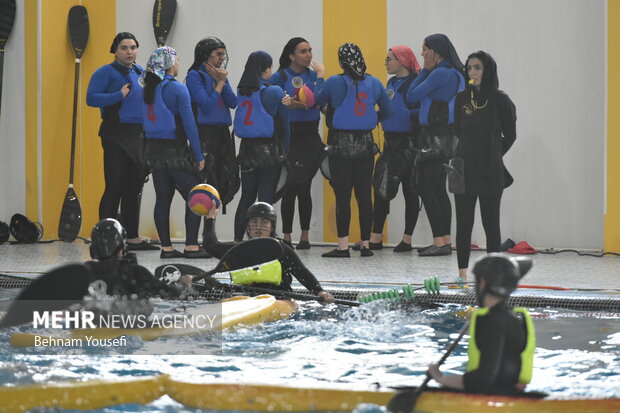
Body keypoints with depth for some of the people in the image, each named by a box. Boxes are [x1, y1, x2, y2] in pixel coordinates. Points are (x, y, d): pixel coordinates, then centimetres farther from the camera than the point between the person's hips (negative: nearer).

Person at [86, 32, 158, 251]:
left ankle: (133, 237, 19)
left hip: (139, 135, 7)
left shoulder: (141, 73, 17)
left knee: (134, 187, 12)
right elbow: (91, 98, -12)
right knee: (115, 187, -9)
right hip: (116, 135, -7)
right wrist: (119, 96, -18)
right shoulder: (106, 72, -4)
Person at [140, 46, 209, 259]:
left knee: (163, 199, 8)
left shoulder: (148, 88, 8)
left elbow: (146, 121, 11)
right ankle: (191, 246, -4)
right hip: (175, 151, -7)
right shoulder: (177, 89, -12)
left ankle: (166, 247, 8)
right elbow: (189, 124, -13)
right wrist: (199, 155, -9)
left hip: (154, 150, 7)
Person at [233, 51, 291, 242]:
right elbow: (285, 123, -3)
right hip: (269, 151, -4)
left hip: (246, 149, 4)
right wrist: (286, 152, 6)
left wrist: (285, 101, -7)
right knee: (265, 198, 0)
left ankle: (237, 241, 13)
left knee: (246, 198, 12)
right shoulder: (275, 91, -9)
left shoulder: (242, 92, 3)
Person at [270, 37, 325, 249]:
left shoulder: (313, 75, 9)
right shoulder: (280, 77, 0)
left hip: (310, 136, 2)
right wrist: (288, 104, -19)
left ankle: (304, 236, 11)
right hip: (288, 135, -2)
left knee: (303, 187, 4)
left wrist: (320, 76, -6)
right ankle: (286, 237, 5)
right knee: (291, 186, -3)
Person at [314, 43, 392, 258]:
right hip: (365, 145, 4)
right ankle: (365, 244, 10)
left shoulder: (335, 83, -9)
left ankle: (343, 246, -5)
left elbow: (316, 100, 9)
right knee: (364, 195, 7)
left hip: (340, 145, -4)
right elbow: (387, 110, 14)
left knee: (342, 196, -3)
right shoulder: (374, 83, 3)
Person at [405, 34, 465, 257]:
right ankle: (445, 240, 14)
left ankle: (440, 242, -9)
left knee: (425, 188, -7)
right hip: (446, 136, 10)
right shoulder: (455, 74, 14)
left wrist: (425, 70, -3)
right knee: (438, 189, 12)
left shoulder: (441, 73, -16)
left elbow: (411, 96, -11)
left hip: (435, 137, -10)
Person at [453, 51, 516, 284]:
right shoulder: (462, 99, 5)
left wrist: (492, 156, 10)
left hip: (490, 172, -3)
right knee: (464, 223, 4)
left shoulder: (500, 101, -4)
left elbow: (510, 136, 5)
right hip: (464, 168, 3)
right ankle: (462, 273, 10)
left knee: (491, 223, 0)